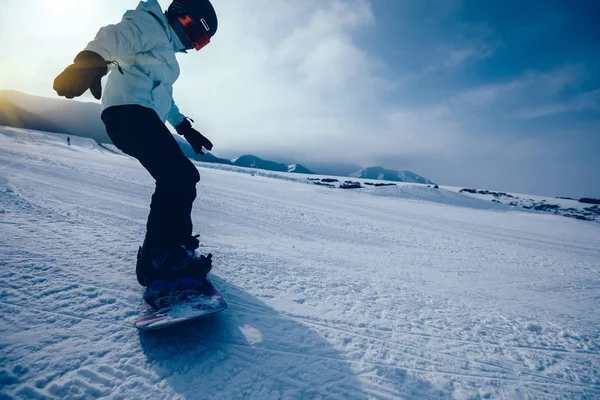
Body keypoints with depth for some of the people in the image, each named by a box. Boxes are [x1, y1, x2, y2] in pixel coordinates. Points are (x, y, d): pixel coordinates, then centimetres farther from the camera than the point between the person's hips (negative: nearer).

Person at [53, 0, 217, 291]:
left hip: (139, 117, 10)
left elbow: (164, 96, 40)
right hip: (129, 112, -10)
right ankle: (162, 256, -20)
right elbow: (115, 37, -19)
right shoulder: (150, 25, 3)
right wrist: (92, 61, -39)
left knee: (180, 178, 10)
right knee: (180, 176, -22)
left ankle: (158, 250, 18)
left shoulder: (164, 50, 34)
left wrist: (186, 128, 38)